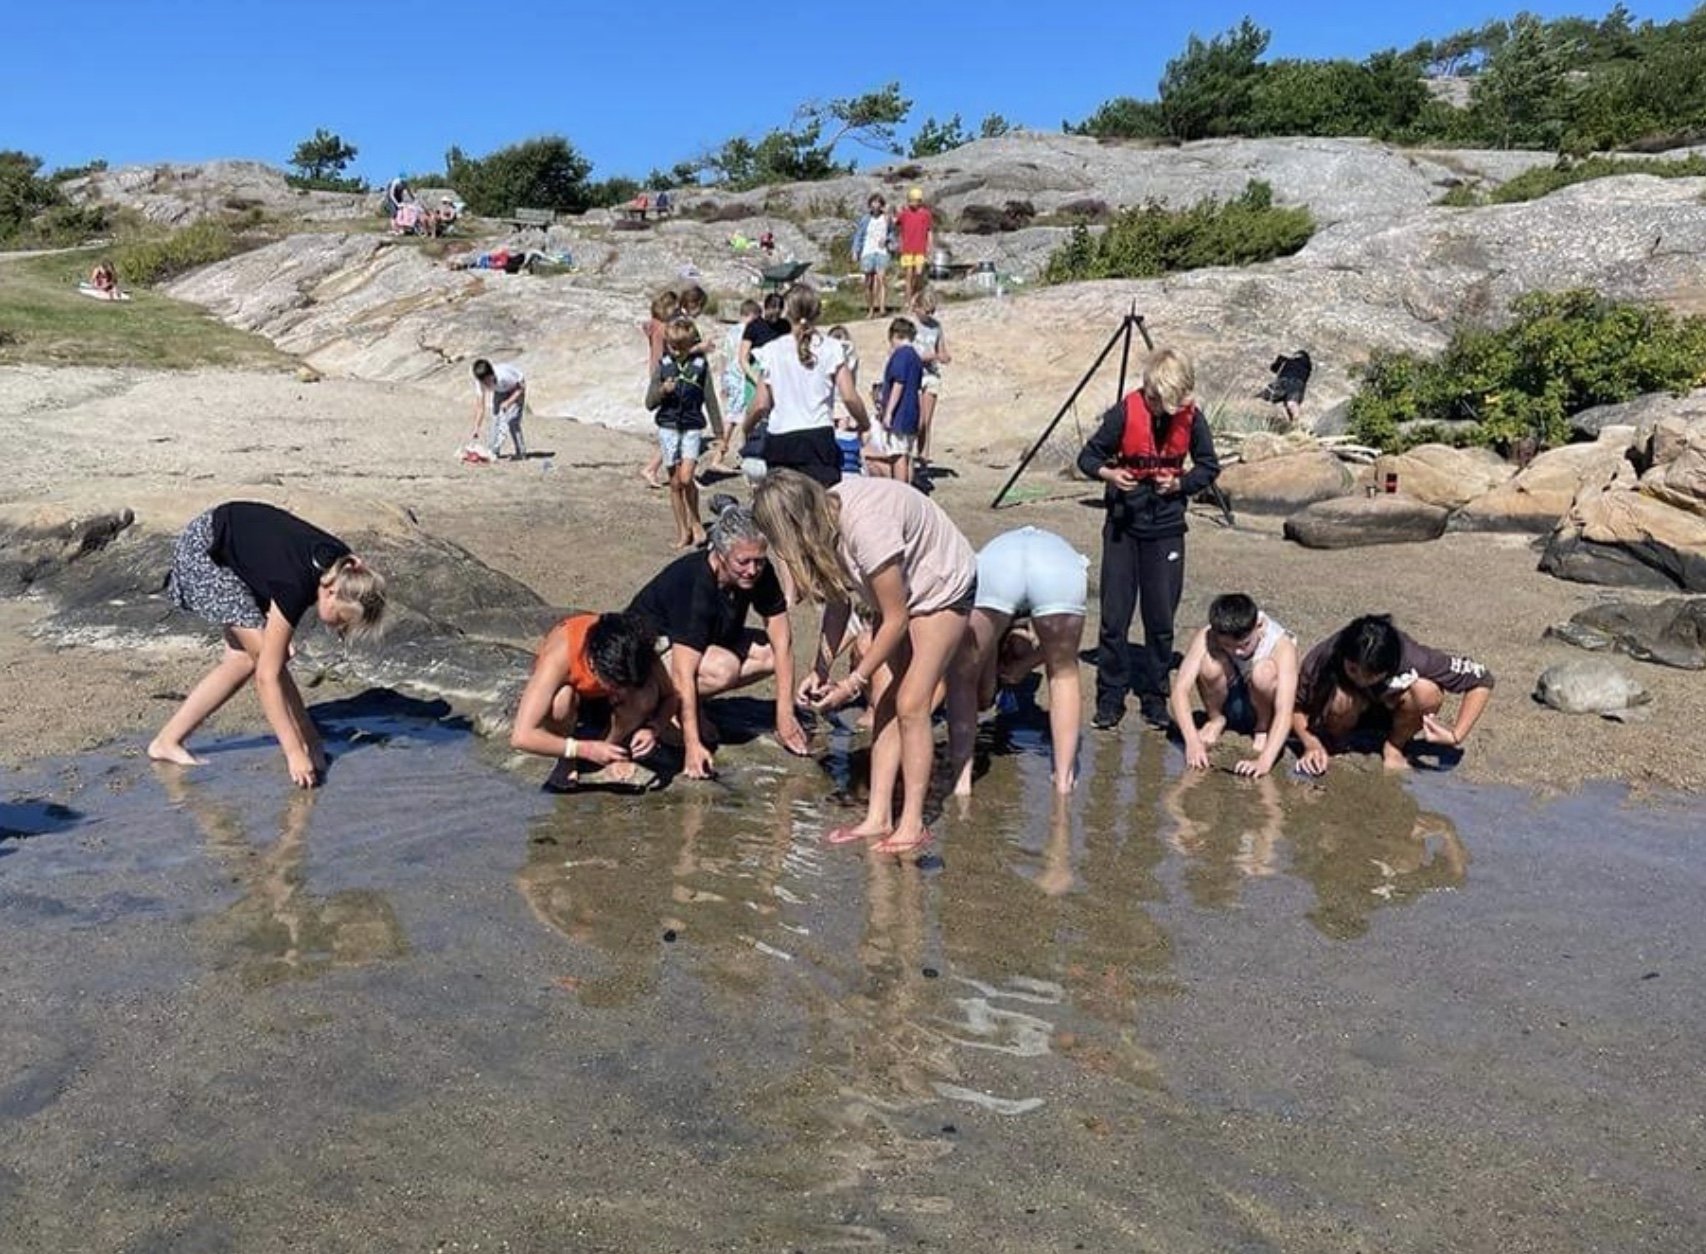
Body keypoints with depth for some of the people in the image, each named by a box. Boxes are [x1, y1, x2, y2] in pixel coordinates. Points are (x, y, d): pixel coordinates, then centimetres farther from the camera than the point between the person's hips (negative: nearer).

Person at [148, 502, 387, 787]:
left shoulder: (341, 564, -18)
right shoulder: (295, 585, -37)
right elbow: (267, 676, -34)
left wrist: (280, 632, -6)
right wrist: (295, 753, -35)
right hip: (202, 549, -8)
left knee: (243, 658, 4)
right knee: (263, 655, -14)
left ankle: (167, 742, 12)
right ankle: (310, 745, -5)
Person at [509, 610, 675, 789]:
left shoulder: (637, 648, -32)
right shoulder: (559, 656, -40)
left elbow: (669, 696, -14)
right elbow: (521, 737, -42)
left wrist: (652, 728, -33)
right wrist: (585, 750, -42)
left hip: (603, 701, 2)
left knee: (647, 692, -30)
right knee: (562, 699, -37)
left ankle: (610, 753, -6)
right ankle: (567, 762, -8)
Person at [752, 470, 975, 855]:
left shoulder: (866, 527, -37)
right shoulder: (824, 519, -12)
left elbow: (895, 621, -28)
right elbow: (838, 601, -2)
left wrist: (853, 682, -23)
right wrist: (821, 669, -10)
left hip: (942, 590, -8)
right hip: (899, 590, 8)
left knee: (910, 704, -10)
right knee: (883, 702, 2)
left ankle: (912, 824, 0)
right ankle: (878, 817, 6)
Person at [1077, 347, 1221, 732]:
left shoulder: (1191, 417, -8)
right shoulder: (1125, 413, -13)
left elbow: (1209, 466, 5)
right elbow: (1088, 457, -4)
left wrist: (1180, 483, -14)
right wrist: (1109, 473, -24)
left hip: (1166, 527, 1)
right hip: (1123, 523, -1)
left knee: (1161, 618, 4)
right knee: (1114, 616, -1)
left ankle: (1155, 696, 17)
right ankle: (1110, 697, 10)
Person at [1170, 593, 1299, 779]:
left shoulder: (1282, 645, -31)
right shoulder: (1206, 638, -26)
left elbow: (1285, 712, -39)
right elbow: (1180, 689, -31)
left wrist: (1264, 761, -52)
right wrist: (1192, 742, -43)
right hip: (1226, 701, 1)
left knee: (1264, 672, -35)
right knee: (1210, 663, -31)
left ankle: (1263, 727, -4)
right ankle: (1216, 719, -1)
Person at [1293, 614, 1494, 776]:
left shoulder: (1413, 660, -34)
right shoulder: (1323, 659, -33)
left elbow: (1482, 679, -25)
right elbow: (1296, 706, -18)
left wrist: (1456, 736, -31)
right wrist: (1312, 745, -34)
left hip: (1390, 718, 1)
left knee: (1427, 692, -32)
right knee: (1342, 699, -36)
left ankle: (1394, 748, -4)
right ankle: (1334, 744, -3)